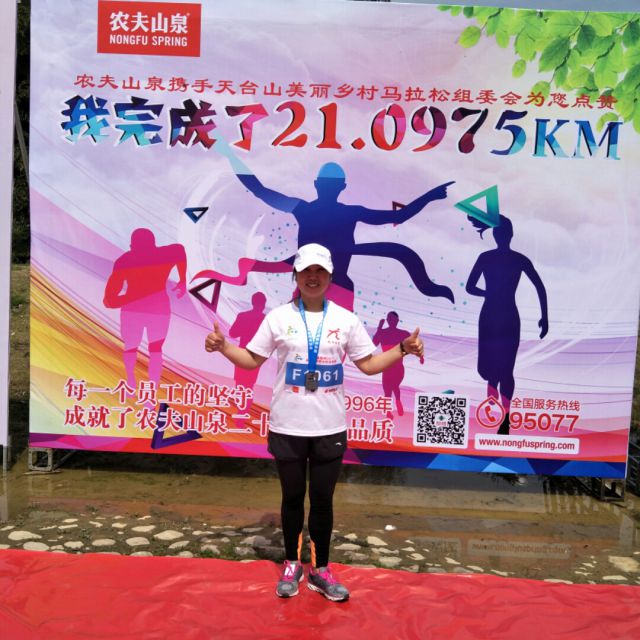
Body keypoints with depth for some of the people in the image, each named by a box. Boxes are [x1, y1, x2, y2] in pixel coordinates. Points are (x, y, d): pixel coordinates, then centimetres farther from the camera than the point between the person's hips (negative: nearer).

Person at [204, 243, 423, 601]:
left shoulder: (346, 320, 1)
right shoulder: (278, 317, -2)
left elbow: (369, 364, 5)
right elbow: (252, 360, 4)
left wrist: (403, 350, -8)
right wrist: (222, 347, -12)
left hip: (330, 429, 1)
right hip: (287, 428, 0)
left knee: (323, 499, 10)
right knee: (293, 497, 13)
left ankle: (321, 570, 27)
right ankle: (292, 565, 32)